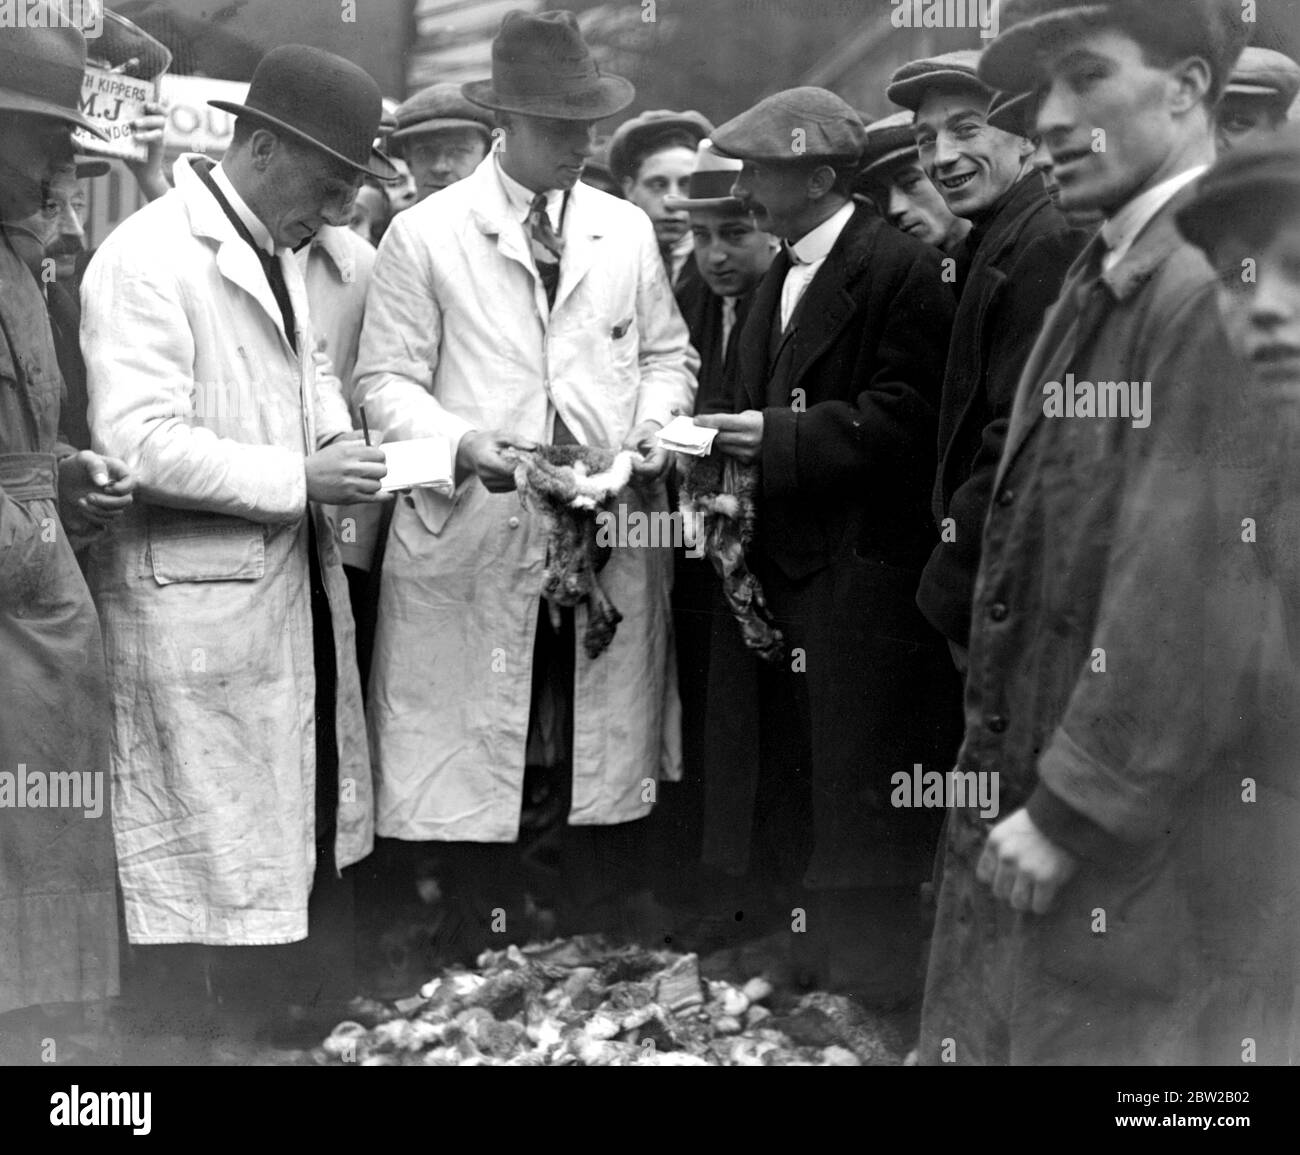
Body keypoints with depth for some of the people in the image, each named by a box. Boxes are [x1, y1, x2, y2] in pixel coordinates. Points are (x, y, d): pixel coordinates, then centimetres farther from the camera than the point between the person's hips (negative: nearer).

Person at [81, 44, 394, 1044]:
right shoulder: (147, 260, -16)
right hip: (201, 605, -9)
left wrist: (336, 440, 6)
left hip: (297, 588, 9)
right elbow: (137, 444, -23)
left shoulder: (275, 254, 12)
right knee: (213, 860, 2)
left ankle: (321, 1018, 30)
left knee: (317, 834, 17)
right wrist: (299, 480, -20)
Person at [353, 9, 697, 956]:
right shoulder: (424, 236, 0)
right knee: (473, 779, 1)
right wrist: (461, 442, -19)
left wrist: (656, 427, -1)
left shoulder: (628, 229, 12)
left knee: (605, 764, 6)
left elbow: (667, 354, 19)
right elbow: (387, 381, -1)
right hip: (473, 540, -3)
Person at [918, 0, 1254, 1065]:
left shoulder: (1216, 286, -18)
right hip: (1014, 797, 8)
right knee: (977, 1034, 15)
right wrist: (1014, 788, 13)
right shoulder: (1105, 278, 12)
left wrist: (1073, 814, -17)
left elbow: (1190, 588, -22)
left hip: (1125, 832, -8)